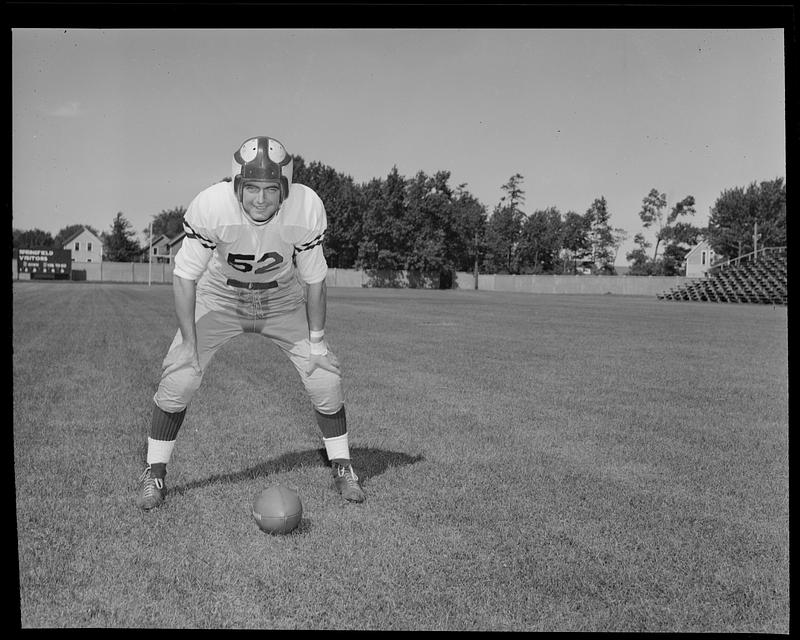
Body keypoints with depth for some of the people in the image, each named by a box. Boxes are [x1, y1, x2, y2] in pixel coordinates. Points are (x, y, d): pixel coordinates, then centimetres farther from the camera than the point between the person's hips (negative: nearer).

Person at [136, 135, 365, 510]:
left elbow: (313, 278, -14)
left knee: (324, 376, -7)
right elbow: (185, 276, -20)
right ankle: (154, 473, 8)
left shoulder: (306, 209, -29)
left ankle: (342, 468, 14)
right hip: (220, 295, -1)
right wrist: (189, 343, -20)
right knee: (178, 377, -13)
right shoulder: (211, 206, -33)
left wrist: (316, 338, -9)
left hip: (282, 298, 1)